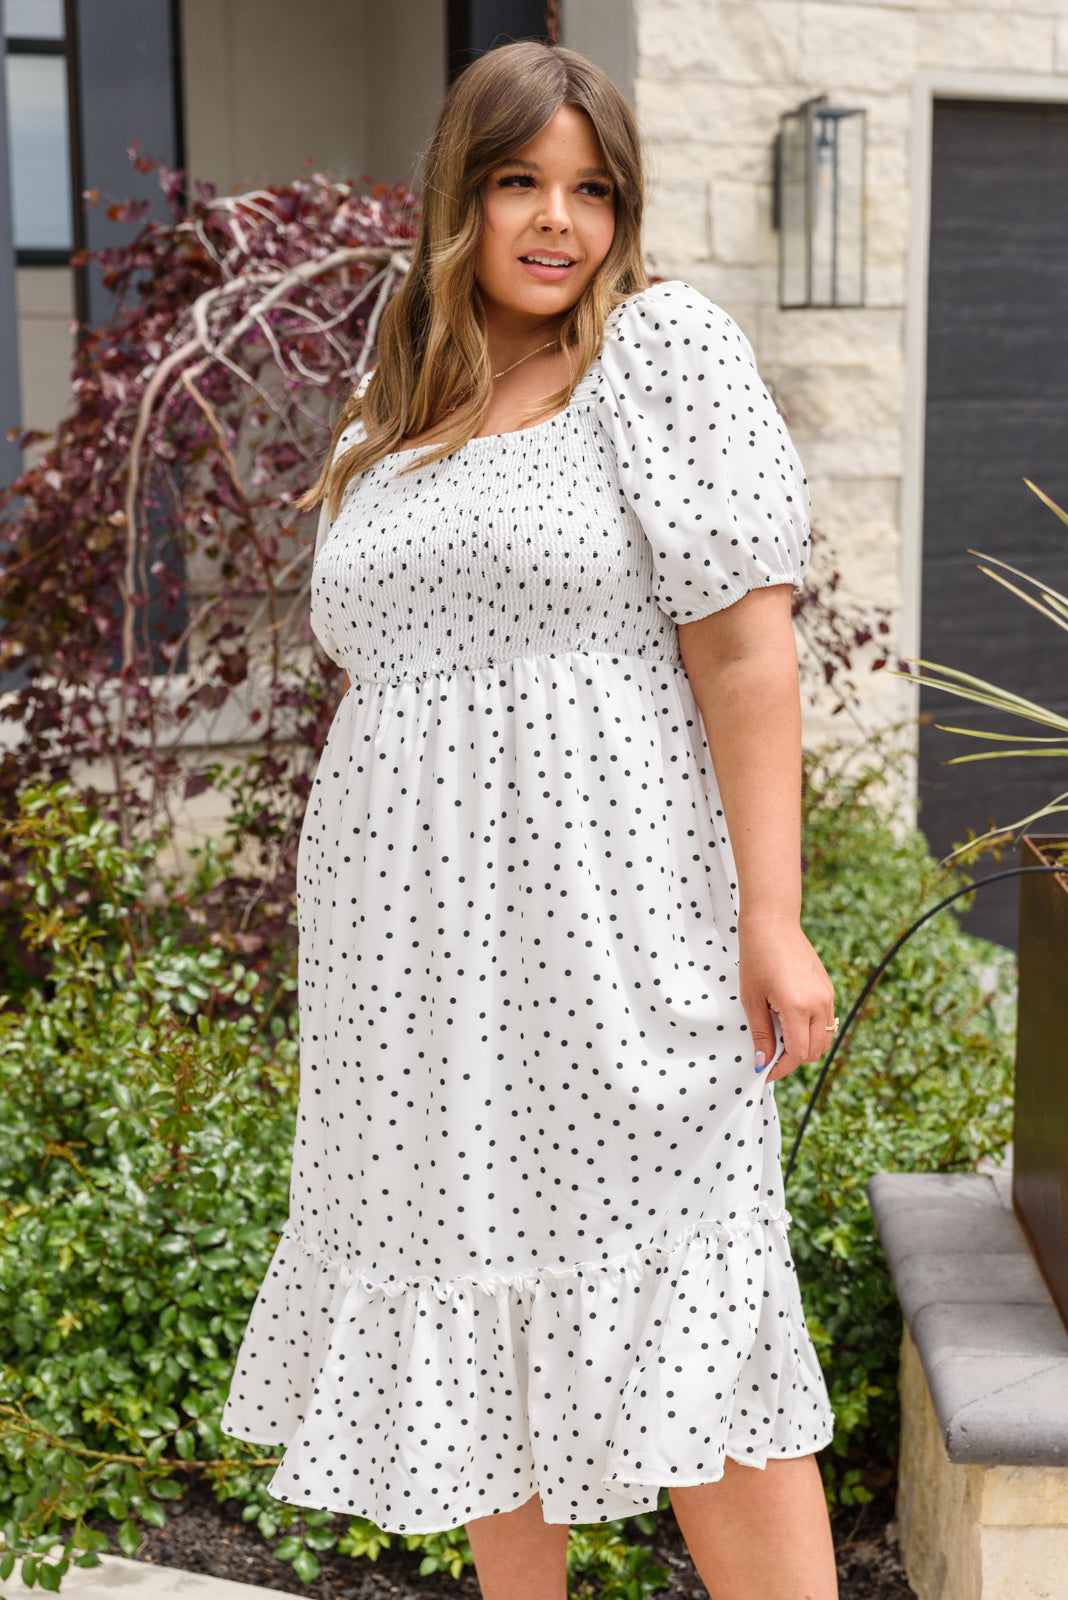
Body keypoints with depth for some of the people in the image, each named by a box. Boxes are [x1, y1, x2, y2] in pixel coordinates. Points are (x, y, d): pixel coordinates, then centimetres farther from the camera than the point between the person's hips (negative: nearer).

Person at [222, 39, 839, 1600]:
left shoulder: (662, 345, -1)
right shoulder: (391, 406, 16)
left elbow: (743, 643, -9)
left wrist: (771, 916, -16)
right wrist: (356, 946, 17)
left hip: (610, 926, -6)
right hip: (413, 942, 6)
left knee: (680, 1325, -3)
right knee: (472, 1312, 12)